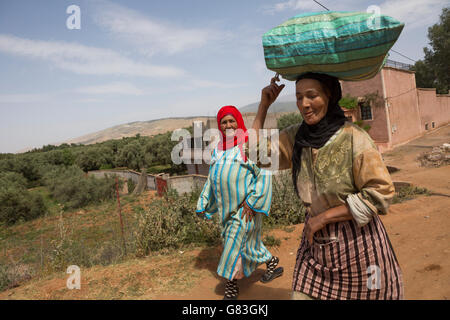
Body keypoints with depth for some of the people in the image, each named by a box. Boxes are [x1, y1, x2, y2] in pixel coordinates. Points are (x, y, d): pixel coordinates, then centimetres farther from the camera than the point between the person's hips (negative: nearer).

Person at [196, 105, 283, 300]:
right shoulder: (218, 149, 10)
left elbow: (264, 174, -13)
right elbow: (212, 177, 16)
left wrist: (251, 201, -18)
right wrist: (204, 203, 13)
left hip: (245, 206, -6)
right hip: (226, 206, 7)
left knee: (235, 242, 0)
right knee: (246, 240, 18)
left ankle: (231, 286, 23)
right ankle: (271, 262, 43)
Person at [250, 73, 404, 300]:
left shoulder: (354, 138, -18)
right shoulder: (296, 136, -2)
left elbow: (380, 193, -17)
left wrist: (324, 216, -16)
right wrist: (264, 105, -4)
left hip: (356, 241, -4)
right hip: (316, 240, 4)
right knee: (303, 293, 9)